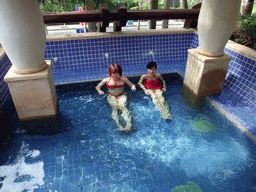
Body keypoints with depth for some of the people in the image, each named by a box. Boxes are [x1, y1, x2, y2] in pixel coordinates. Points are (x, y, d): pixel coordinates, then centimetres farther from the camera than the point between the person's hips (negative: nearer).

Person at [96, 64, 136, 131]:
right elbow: (97, 86, 7)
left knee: (122, 106, -31)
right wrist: (99, 91, -16)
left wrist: (133, 87, -12)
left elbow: (132, 84, 12)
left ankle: (129, 123, -43)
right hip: (111, 97, 1)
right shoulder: (106, 80, 3)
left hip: (121, 96, 0)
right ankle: (118, 125, -39)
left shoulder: (123, 79, 6)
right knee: (114, 108, -29)